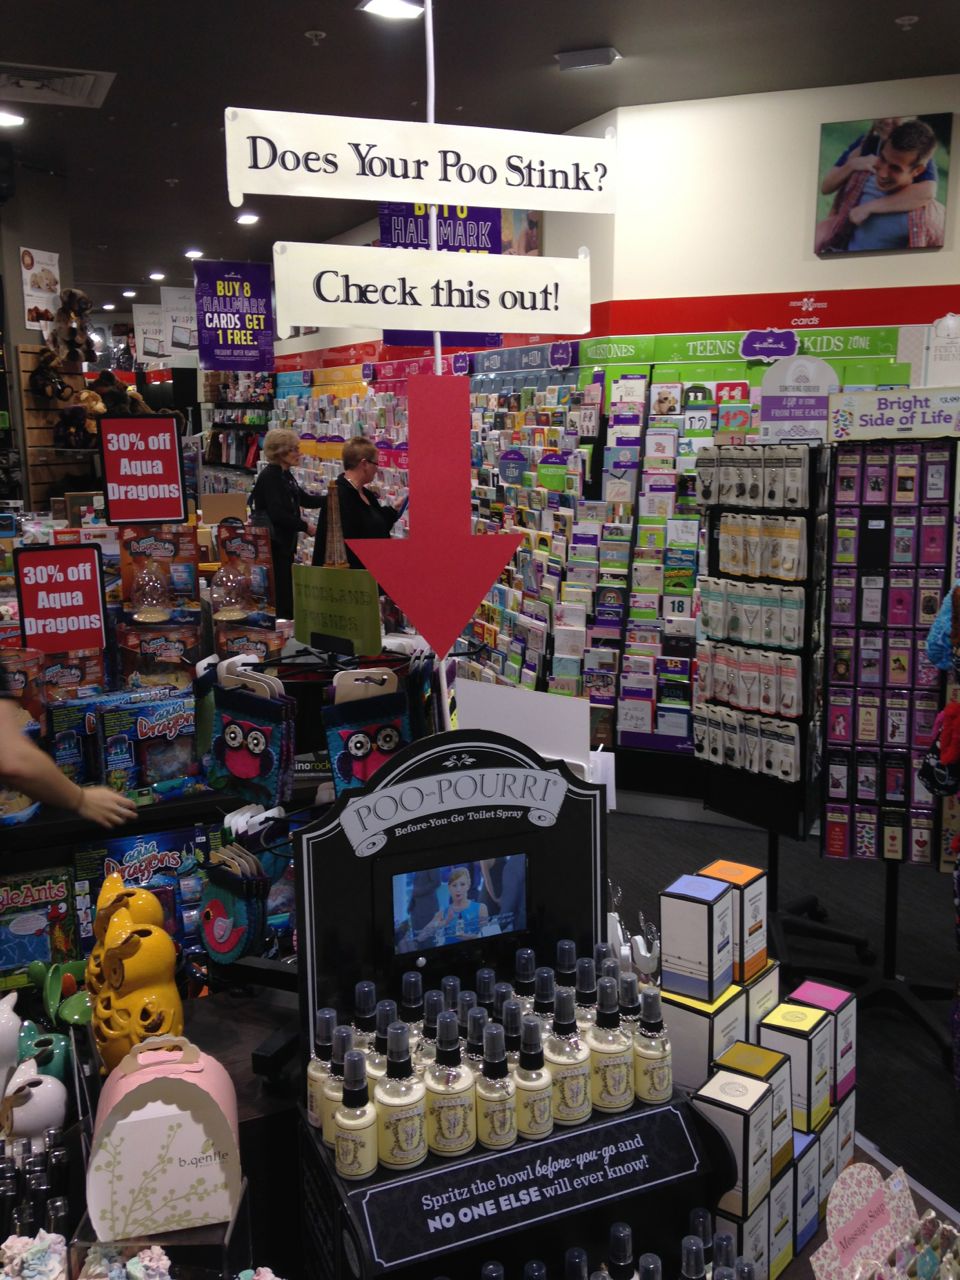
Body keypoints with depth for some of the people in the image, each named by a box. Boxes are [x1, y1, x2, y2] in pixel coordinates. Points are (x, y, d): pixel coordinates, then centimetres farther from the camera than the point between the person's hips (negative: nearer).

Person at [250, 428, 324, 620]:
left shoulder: (284, 475, 14)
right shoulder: (270, 476, -16)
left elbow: (304, 499, 23)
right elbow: (278, 514, -24)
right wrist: (304, 526, -15)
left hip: (285, 542, 10)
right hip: (273, 544, -10)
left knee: (287, 593, 14)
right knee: (282, 596, -8)